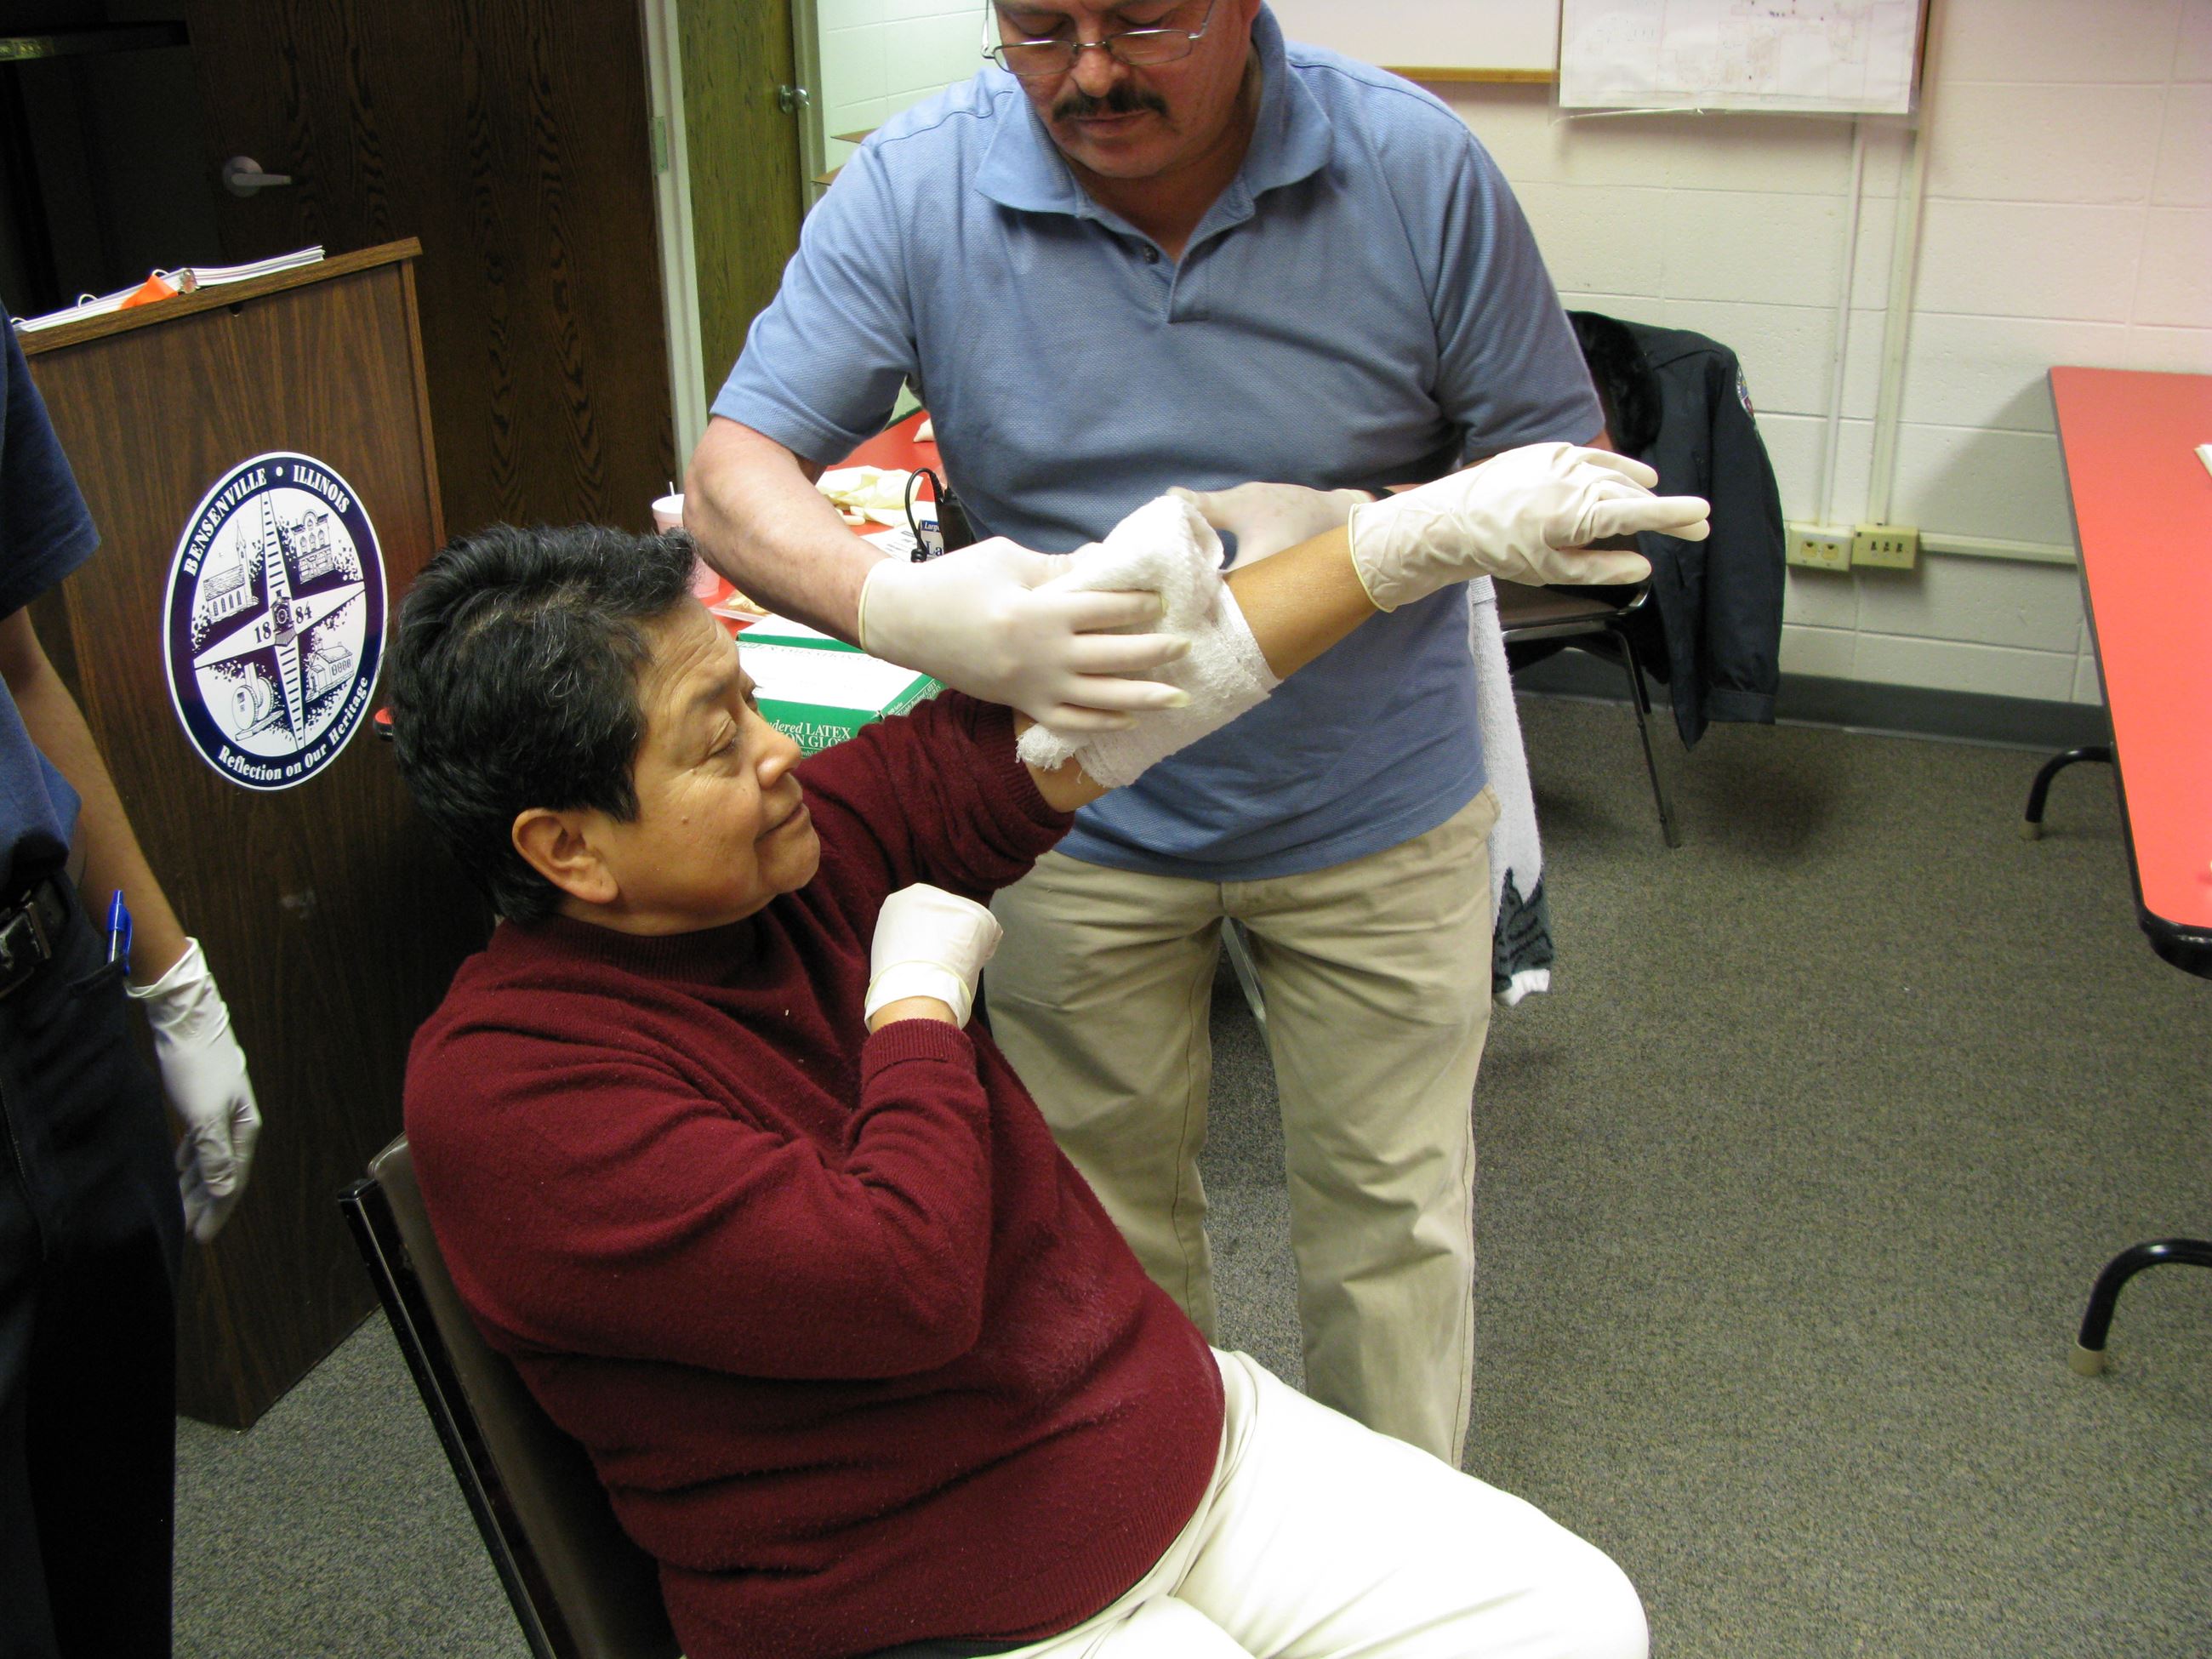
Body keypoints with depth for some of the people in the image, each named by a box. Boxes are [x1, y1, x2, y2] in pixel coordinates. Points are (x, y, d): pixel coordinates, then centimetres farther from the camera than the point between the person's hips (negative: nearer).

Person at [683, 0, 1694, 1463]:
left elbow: (1565, 468, -7)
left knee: (1394, 1215, 13)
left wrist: (1350, 531, -27)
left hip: (1374, 806, 0)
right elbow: (732, 478, -18)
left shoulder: (1416, 167, -15)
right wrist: (901, 605, -40)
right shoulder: (913, 190, -15)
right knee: (1111, 1218, 18)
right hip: (1074, 809, 1)